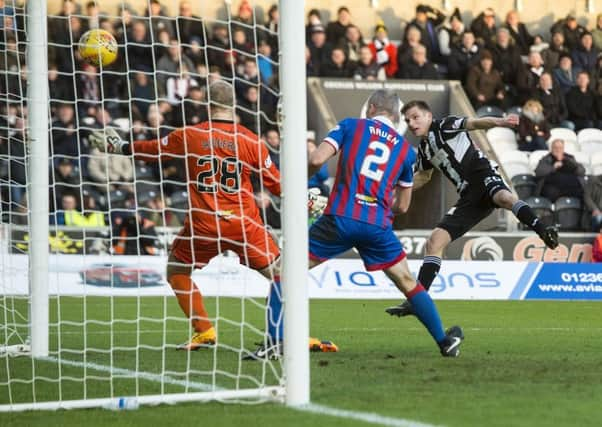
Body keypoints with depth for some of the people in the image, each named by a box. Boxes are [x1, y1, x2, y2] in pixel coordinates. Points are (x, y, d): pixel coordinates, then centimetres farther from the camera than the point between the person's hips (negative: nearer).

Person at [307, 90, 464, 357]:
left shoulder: (350, 126, 9)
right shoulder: (405, 149, 17)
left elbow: (317, 159, -5)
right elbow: (402, 206, 22)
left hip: (340, 218, -3)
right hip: (378, 224, 3)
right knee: (407, 282, 20)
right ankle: (445, 342, 22)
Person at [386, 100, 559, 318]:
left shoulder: (445, 126, 0)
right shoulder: (424, 148, 21)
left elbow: (475, 123, -15)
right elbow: (423, 176, 39)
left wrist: (500, 122, -34)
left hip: (483, 176, -7)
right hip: (469, 197, 7)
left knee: (503, 197, -42)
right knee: (435, 240, 0)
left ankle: (544, 232, -58)